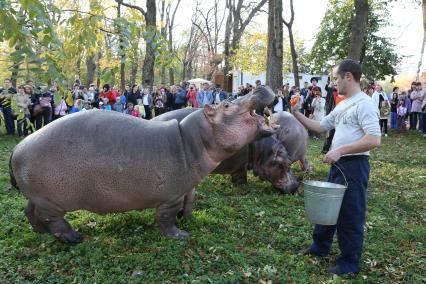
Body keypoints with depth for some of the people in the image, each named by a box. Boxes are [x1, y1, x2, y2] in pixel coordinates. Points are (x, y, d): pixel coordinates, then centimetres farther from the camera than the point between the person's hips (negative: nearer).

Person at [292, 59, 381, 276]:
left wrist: (340, 150, -24)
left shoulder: (364, 103, -16)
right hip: (337, 165, 10)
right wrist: (297, 114, 12)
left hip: (354, 166, -9)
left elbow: (374, 140, -25)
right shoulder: (342, 105, 14)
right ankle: (320, 247, 39)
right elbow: (320, 126, 20)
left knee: (349, 215, 2)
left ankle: (349, 264, 19)